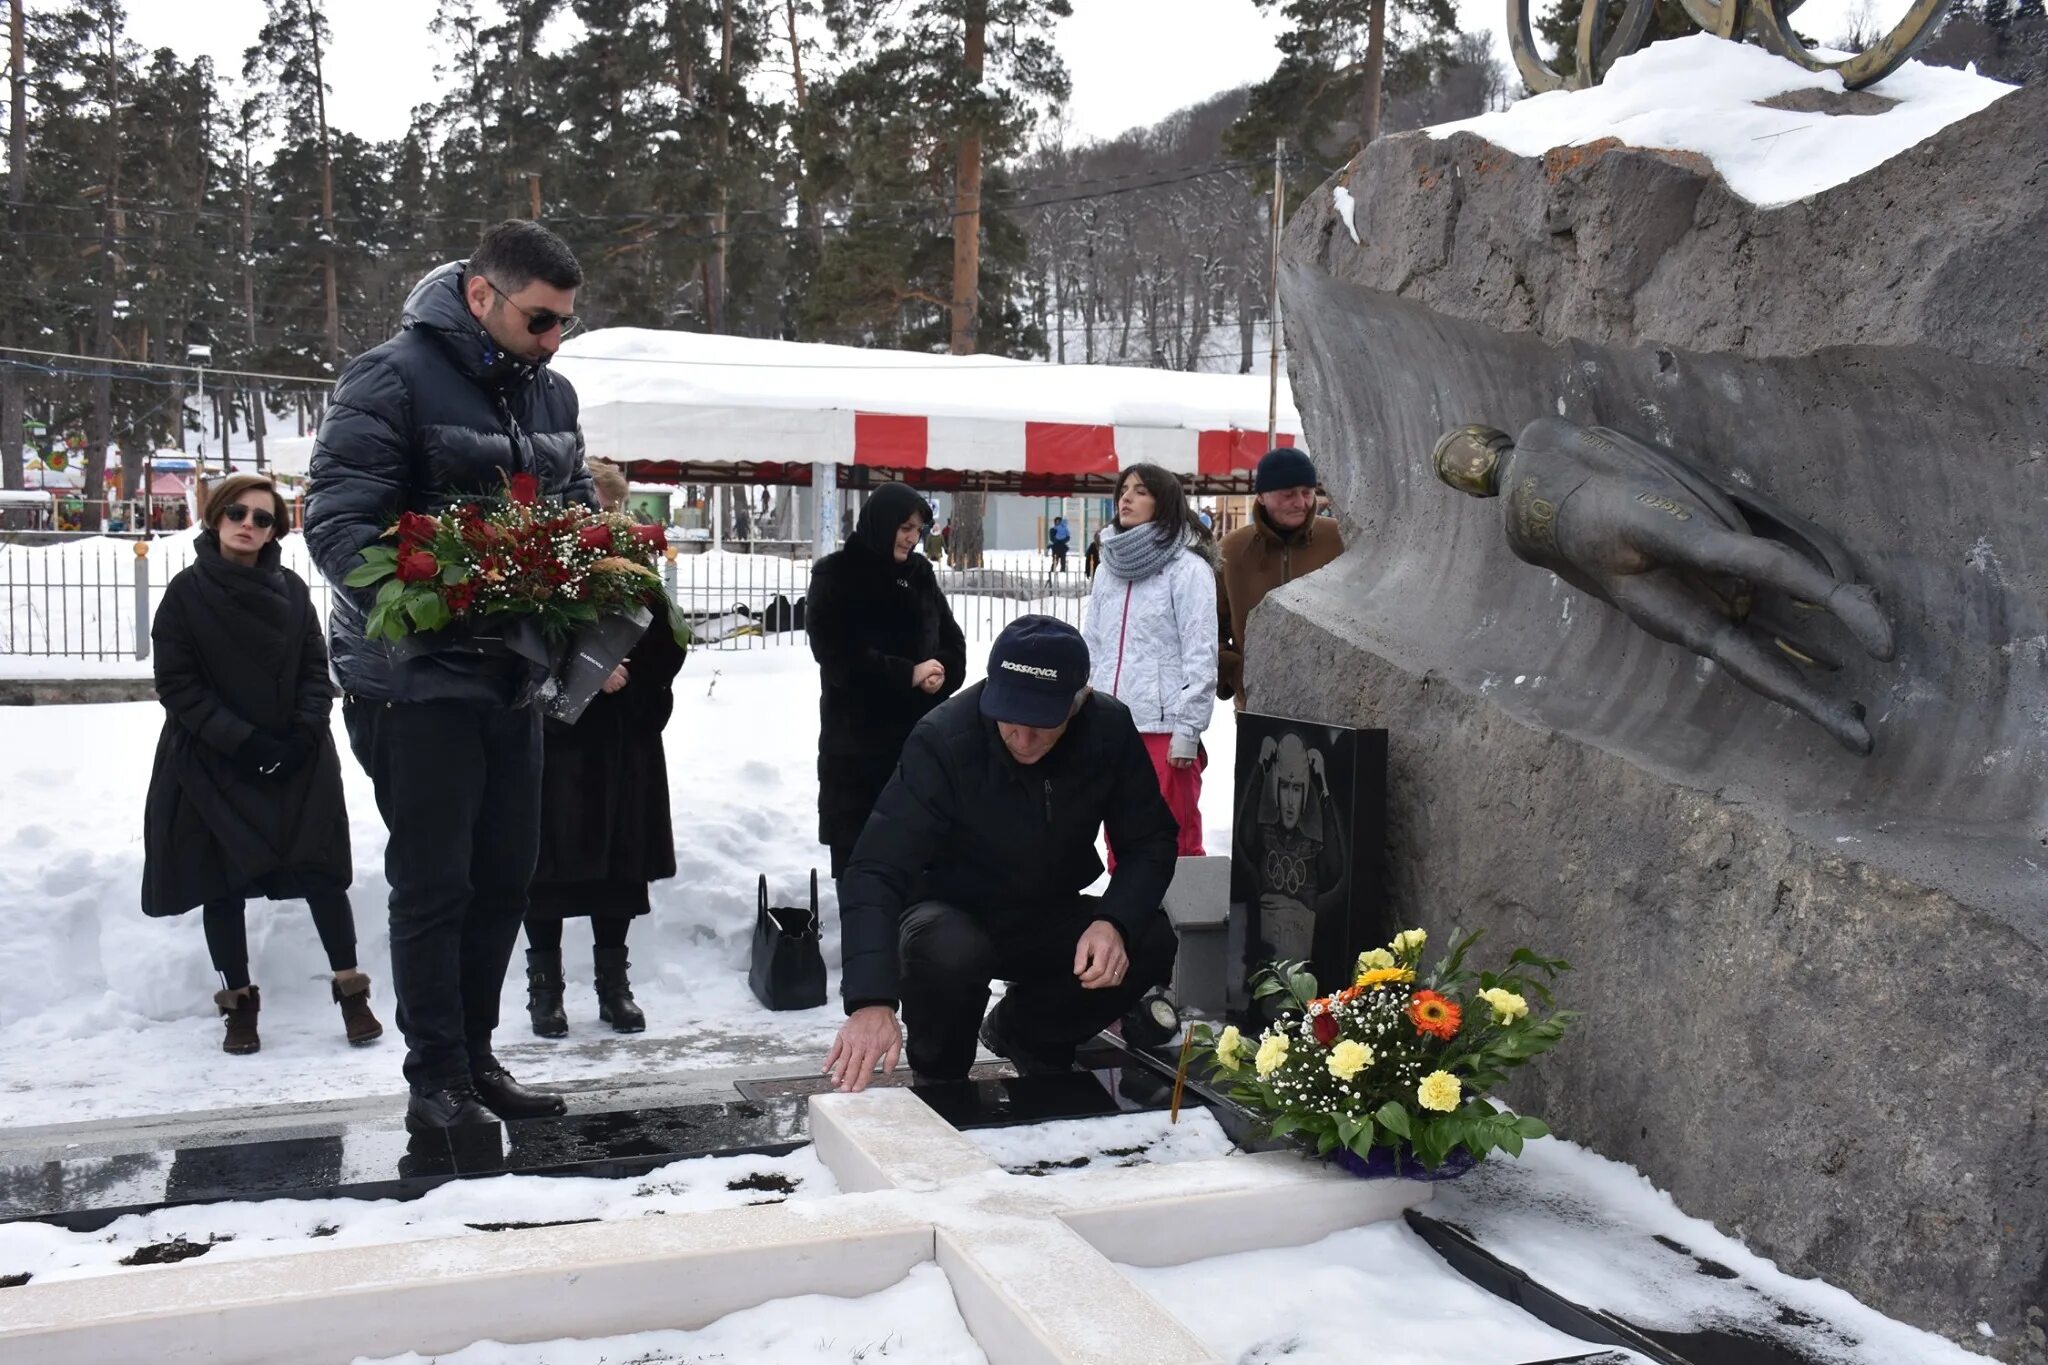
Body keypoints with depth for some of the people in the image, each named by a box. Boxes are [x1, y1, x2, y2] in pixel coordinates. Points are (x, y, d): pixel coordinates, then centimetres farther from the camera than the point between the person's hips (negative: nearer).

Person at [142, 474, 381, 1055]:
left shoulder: (291, 589, 5)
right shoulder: (188, 591, -3)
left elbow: (315, 669, 5)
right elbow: (176, 684, -6)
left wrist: (303, 734, -11)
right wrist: (242, 741, -15)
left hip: (297, 760, 1)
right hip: (214, 763, -1)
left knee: (321, 871, -3)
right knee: (224, 881, 5)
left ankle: (351, 992, 8)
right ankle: (239, 1002, 17)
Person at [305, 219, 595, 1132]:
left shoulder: (550, 395, 10)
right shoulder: (392, 379, -12)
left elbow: (575, 512, 17)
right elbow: (336, 522, -18)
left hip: (512, 675, 7)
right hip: (415, 679, -7)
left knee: (504, 879, 13)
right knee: (434, 883, 1)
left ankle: (475, 1057, 27)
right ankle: (435, 1080, 14)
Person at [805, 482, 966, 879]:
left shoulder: (919, 571, 9)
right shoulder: (835, 575, -4)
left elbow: (951, 639, 11)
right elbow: (836, 654, -13)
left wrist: (942, 674, -11)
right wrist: (907, 674, -18)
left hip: (919, 731, 4)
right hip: (855, 735, -4)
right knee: (856, 839, 0)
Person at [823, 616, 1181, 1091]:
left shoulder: (1111, 731, -17)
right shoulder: (943, 740, -28)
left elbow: (1150, 844, -8)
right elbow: (875, 872, -34)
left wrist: (1115, 922, -30)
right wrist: (872, 1001, -49)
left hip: (1049, 922, 4)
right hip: (953, 914, -4)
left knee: (1152, 942, -22)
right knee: (946, 950, -37)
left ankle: (1019, 1030, 6)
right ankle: (940, 1082, -3)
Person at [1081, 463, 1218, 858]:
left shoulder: (1187, 569, -6)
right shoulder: (1108, 570, 14)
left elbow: (1201, 656, -10)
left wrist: (1187, 729, -15)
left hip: (1163, 730, -7)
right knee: (1119, 844, 14)